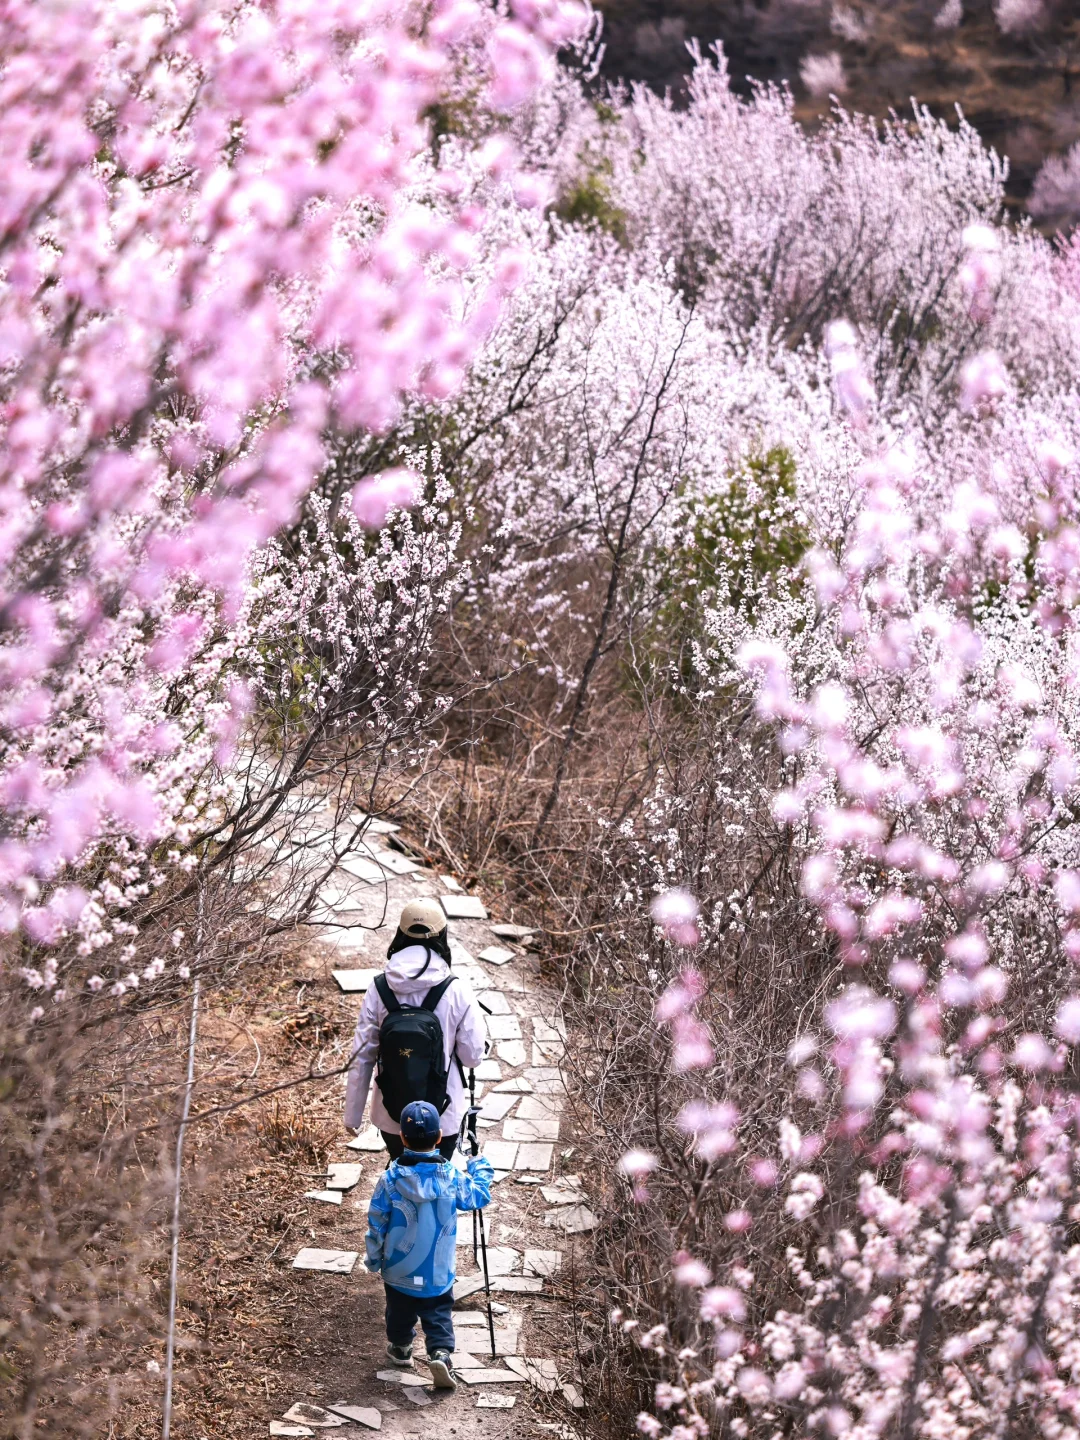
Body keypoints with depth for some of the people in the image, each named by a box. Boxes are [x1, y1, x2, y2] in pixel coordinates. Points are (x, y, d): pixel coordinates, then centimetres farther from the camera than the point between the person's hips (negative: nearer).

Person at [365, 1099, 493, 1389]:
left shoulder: (391, 1179, -16)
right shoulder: (451, 1177, -13)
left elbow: (376, 1223, -8)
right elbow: (478, 1197, 6)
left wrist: (373, 1258, 7)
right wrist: (480, 1168, 24)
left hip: (398, 1270, 0)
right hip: (438, 1272, 0)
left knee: (400, 1311, 22)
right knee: (438, 1315, 8)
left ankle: (400, 1348, 40)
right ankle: (441, 1353, -11)